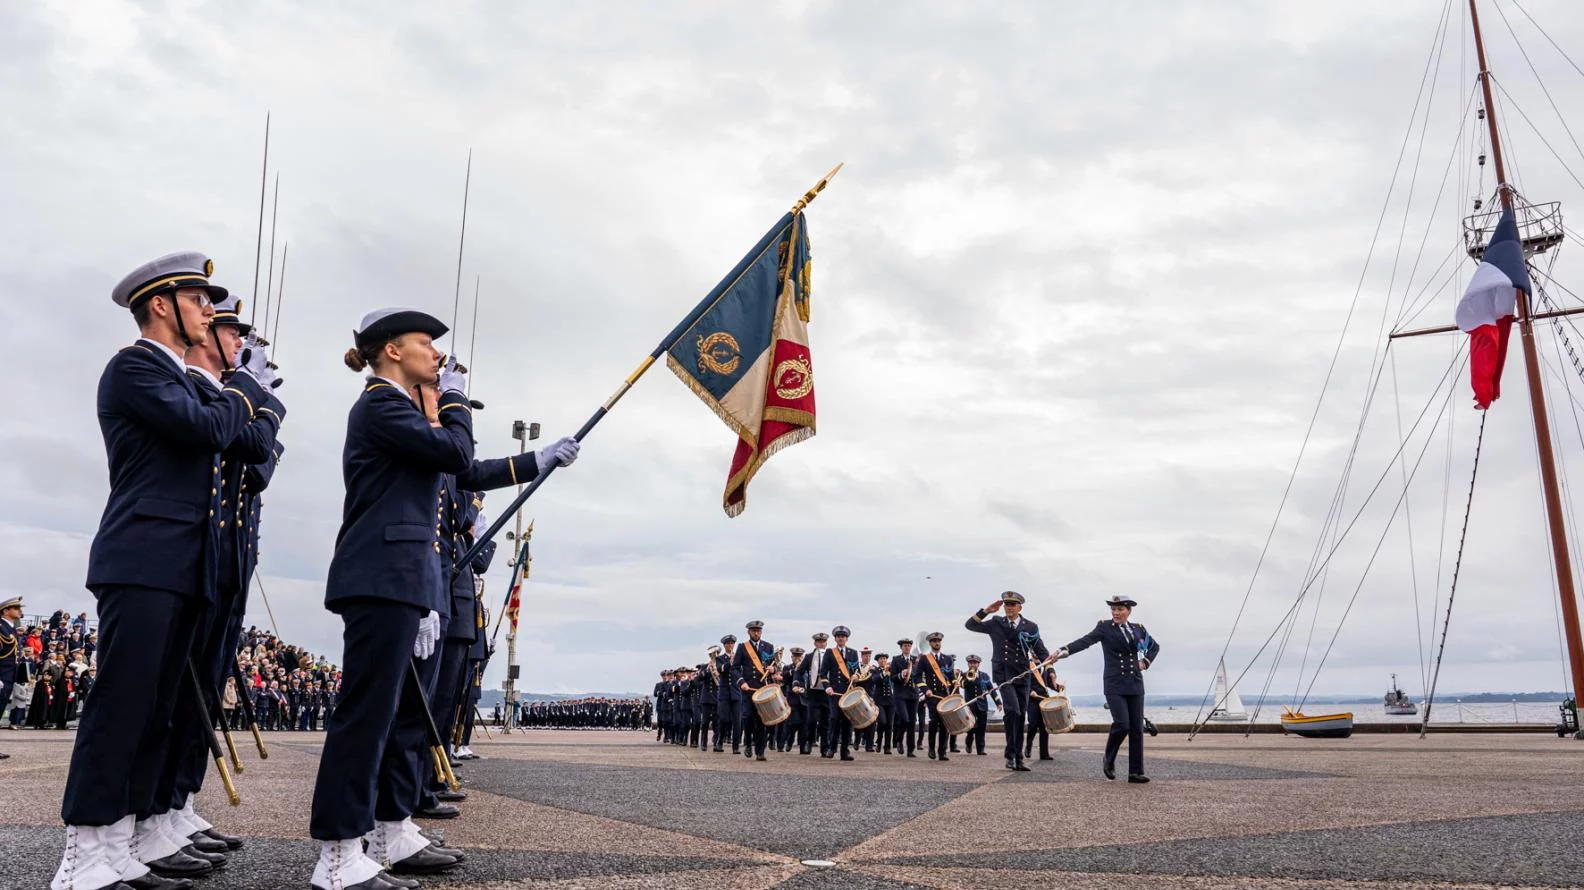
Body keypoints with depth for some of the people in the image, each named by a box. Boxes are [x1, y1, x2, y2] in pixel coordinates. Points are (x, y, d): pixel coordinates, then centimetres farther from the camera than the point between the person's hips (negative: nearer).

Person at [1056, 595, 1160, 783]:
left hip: (1135, 684, 4)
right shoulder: (1104, 628, -2)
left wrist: (1146, 662, 9)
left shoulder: (1138, 629, 10)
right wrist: (1066, 650, -34)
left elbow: (1155, 646, 26)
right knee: (1122, 723, -16)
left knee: (1137, 728, 2)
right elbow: (1086, 641, -17)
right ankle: (1109, 760, 9)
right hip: (1115, 685, -4)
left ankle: (1136, 772, 9)